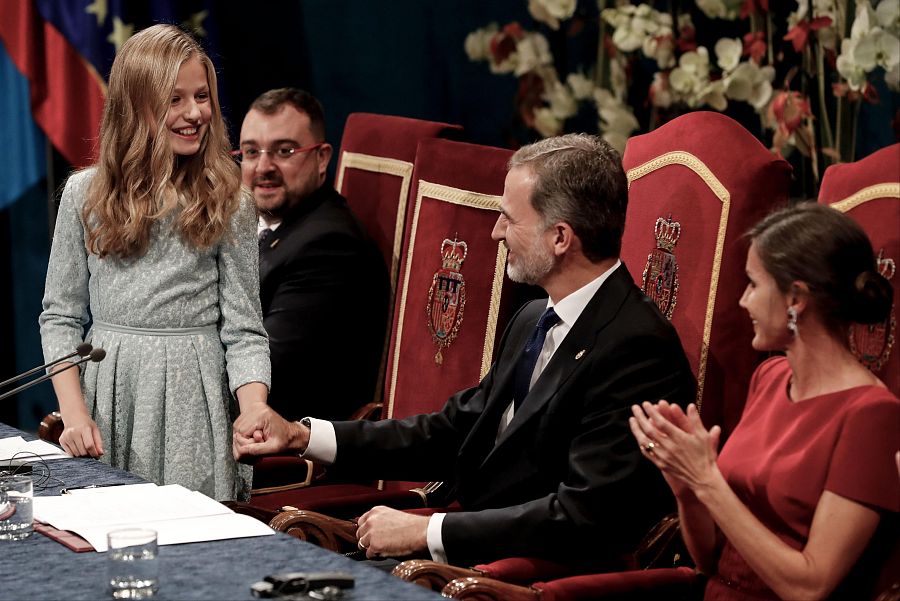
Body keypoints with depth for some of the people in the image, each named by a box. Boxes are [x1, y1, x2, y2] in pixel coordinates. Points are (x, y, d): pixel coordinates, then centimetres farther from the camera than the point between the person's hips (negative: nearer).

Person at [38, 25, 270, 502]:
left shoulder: (228, 203, 1)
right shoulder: (85, 194, 4)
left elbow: (242, 329, -2)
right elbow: (60, 315, 6)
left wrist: (254, 409, -20)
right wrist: (73, 413, -6)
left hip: (193, 398, -1)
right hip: (107, 393, 1)